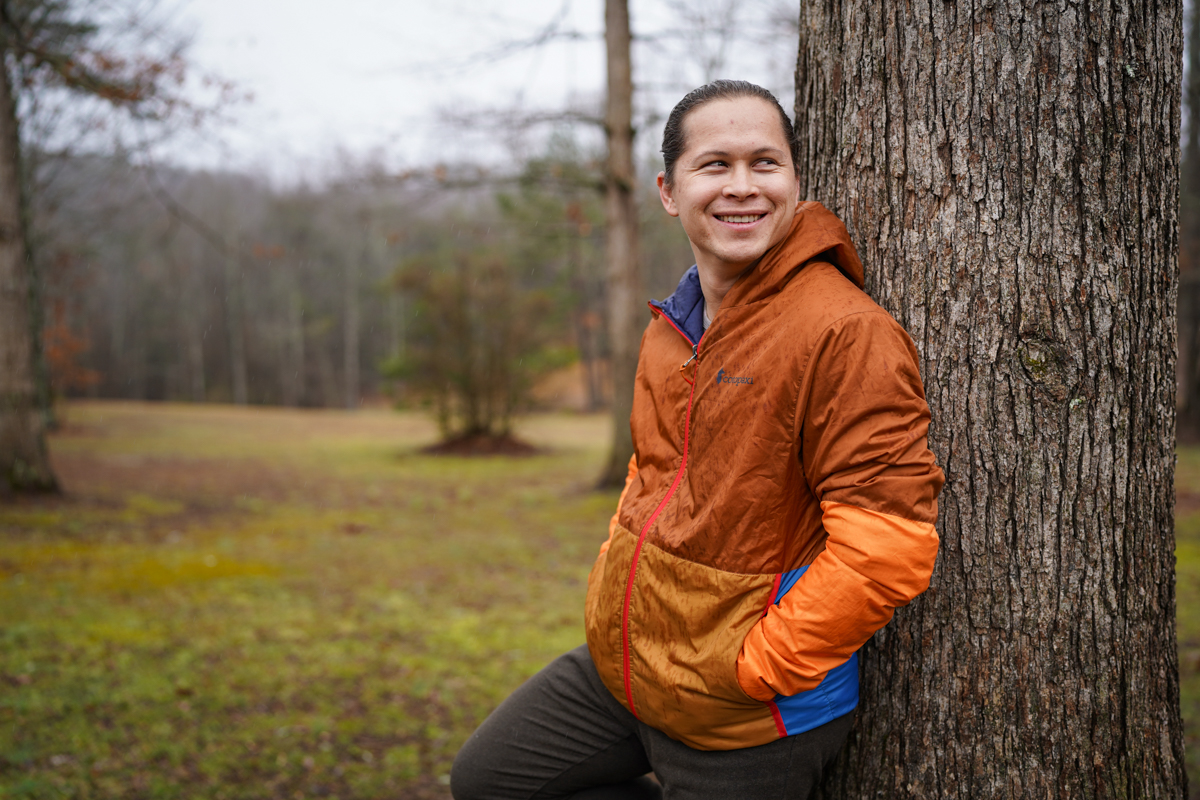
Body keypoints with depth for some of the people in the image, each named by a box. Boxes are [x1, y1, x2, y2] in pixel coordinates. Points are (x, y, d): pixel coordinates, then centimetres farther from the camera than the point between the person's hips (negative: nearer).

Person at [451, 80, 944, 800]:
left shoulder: (847, 332, -22)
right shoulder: (672, 327, 5)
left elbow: (887, 545, -27)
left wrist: (753, 668, -20)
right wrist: (622, 563, 10)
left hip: (744, 724, -8)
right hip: (619, 666, 8)